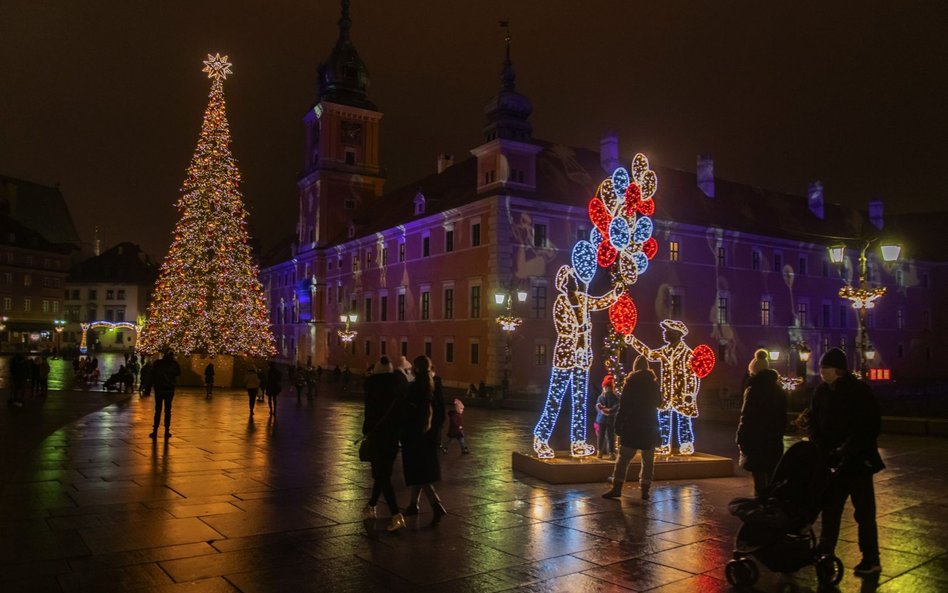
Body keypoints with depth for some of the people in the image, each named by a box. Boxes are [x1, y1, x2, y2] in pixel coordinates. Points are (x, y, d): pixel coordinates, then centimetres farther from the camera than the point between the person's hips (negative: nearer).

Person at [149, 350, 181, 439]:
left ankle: (155, 431, 4)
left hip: (159, 389, 0)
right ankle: (167, 431, 4)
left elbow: (153, 374, -3)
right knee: (168, 410, 6)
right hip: (170, 389, 0)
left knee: (158, 410, 5)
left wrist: (154, 384, 4)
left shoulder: (158, 363, -6)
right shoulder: (174, 363, -4)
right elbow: (178, 373, 11)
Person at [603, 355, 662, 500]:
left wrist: (618, 425, -5)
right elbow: (658, 402, 20)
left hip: (631, 426, -3)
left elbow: (623, 406, -9)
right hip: (650, 427, 3)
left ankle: (617, 488, -6)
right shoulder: (654, 384, 5)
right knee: (648, 460, 9)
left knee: (623, 458, 0)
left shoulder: (630, 383, -6)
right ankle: (645, 490, 6)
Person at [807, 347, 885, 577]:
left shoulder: (860, 392, -12)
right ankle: (825, 553, 22)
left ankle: (871, 560, 16)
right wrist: (819, 447, -5)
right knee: (830, 508, 12)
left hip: (858, 461, -5)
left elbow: (872, 428, -14)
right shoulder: (822, 392, 3)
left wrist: (847, 451, -20)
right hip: (833, 461, 5)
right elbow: (815, 422, 10)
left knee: (864, 511, 5)